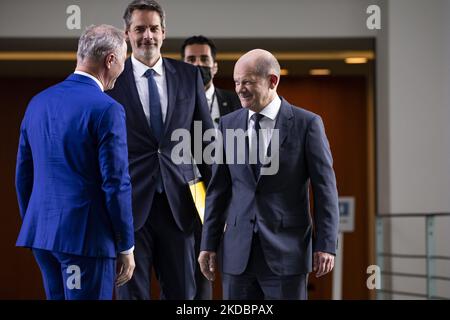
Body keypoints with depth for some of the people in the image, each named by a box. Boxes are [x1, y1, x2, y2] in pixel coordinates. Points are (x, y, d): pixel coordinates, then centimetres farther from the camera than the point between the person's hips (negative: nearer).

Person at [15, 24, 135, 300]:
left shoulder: (39, 102, 9)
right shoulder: (107, 109, -13)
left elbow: (23, 174, 14)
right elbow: (116, 184, -13)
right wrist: (126, 247, -5)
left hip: (42, 233, 7)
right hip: (88, 236, -7)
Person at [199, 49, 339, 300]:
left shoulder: (307, 124, -4)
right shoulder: (228, 124, 8)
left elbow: (325, 188, -4)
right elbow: (218, 189, 11)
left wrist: (326, 245, -8)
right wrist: (209, 244, 8)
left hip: (287, 251, -3)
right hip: (238, 251, 4)